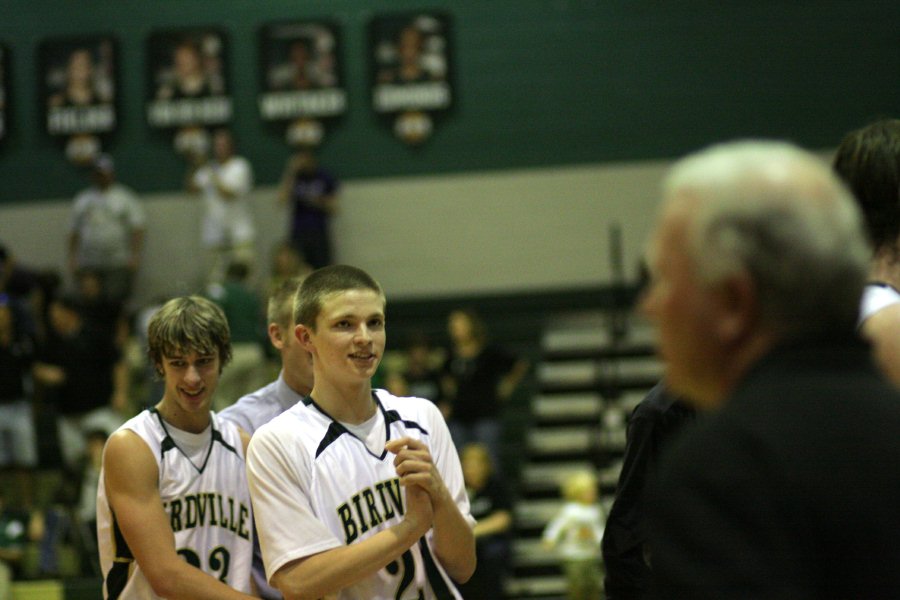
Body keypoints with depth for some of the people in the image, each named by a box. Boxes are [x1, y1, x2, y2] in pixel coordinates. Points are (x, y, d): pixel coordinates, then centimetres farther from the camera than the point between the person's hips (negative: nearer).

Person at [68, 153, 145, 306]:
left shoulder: (126, 197, 5)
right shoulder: (83, 199, 17)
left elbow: (137, 229, -3)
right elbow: (74, 232, 17)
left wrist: (135, 256, -12)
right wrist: (72, 258, 8)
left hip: (118, 265, -3)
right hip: (88, 265, 3)